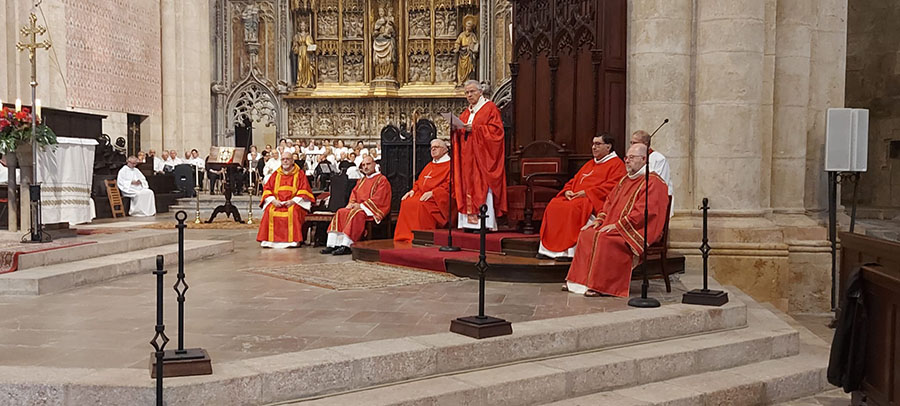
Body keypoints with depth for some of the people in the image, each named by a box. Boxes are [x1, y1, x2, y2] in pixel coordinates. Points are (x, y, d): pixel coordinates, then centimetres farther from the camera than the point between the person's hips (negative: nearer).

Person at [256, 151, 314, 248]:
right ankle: (268, 240, -24)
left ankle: (293, 240, -32)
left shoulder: (299, 174, 9)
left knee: (293, 211, -36)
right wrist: (273, 200, -7)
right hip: (277, 203, 3)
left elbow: (304, 190, 0)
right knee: (269, 211, -29)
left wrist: (293, 201, -14)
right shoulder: (276, 174, 18)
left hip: (295, 203, -3)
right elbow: (267, 189, 12)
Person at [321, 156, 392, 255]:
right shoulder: (361, 181, 23)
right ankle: (332, 244, -22)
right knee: (340, 213, -13)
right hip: (357, 207, 8)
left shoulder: (382, 180, -3)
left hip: (373, 210, -8)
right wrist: (352, 203, -5)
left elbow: (378, 198, -14)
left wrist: (361, 205, -18)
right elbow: (354, 193, 19)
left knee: (355, 213, -34)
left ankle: (346, 246, -40)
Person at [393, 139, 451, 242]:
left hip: (438, 198, -7)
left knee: (421, 205, -34)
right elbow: (419, 181, 28)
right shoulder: (429, 165, 27)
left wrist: (432, 193, -20)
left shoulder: (450, 165, 2)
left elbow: (449, 185, -11)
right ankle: (405, 237, -17)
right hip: (421, 195, 7)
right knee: (406, 203, -19)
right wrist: (413, 190, 6)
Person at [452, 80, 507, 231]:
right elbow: (460, 135, 20)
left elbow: (496, 129, -12)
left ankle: (484, 222, -12)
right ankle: (470, 222, 1)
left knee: (482, 186, -11)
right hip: (467, 157, 7)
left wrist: (474, 128, -17)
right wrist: (456, 130, -2)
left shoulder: (490, 108, 0)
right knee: (468, 188, 1)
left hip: (481, 155, -7)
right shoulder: (466, 113, 21)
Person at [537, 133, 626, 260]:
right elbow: (575, 180, 28)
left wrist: (586, 192, -16)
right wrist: (568, 191, 4)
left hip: (594, 200, -8)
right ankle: (548, 249, -19)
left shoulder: (616, 164, 3)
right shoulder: (590, 164, 29)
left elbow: (612, 185, -12)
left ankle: (569, 251, -32)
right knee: (554, 205, -16)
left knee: (574, 208, -35)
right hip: (575, 197, 8)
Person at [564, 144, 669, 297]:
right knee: (586, 233, -9)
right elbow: (610, 202, 23)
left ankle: (600, 286, -27)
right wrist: (600, 219, 5)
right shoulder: (625, 180, 19)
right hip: (615, 226, 9)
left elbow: (644, 211, -21)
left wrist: (617, 225, -22)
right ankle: (580, 280, -7)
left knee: (604, 238, -31)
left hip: (637, 230, -9)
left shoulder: (653, 182, -11)